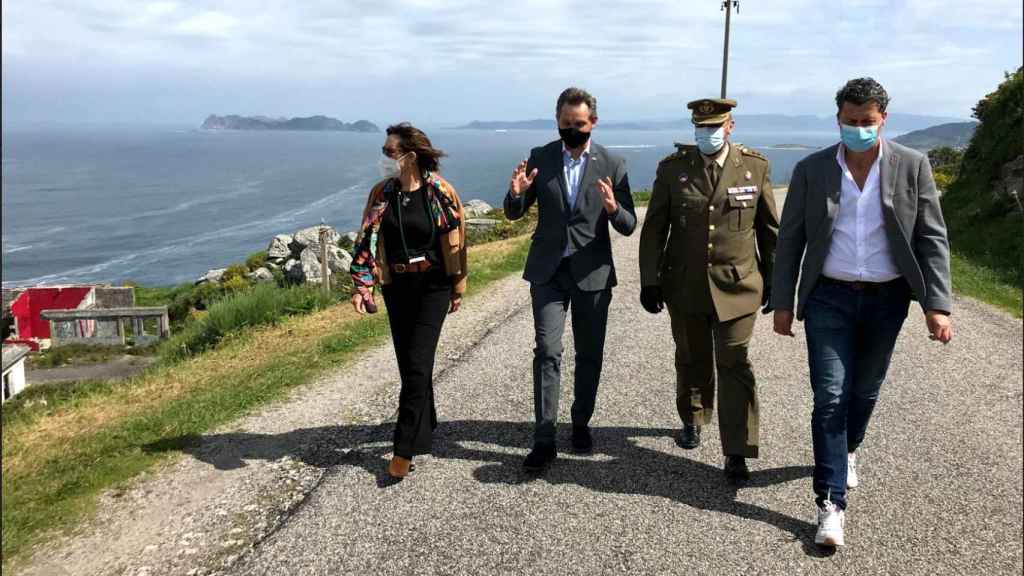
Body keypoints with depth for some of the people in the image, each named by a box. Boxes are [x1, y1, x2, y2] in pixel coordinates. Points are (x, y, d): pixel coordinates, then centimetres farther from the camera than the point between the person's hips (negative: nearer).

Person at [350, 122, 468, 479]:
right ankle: (424, 426, 31)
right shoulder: (381, 193, 0)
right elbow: (366, 240, -1)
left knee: (417, 363, -8)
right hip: (396, 286, 4)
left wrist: (458, 288, 1)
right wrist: (361, 286, -11)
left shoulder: (440, 192, -10)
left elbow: (456, 240, -3)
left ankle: (405, 449, -2)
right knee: (408, 363, 10)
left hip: (433, 285, -4)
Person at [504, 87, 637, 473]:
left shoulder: (612, 165, -2)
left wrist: (613, 209, -25)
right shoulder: (540, 158, 2)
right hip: (548, 271, 0)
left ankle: (581, 423, 29)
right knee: (547, 352, -7)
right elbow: (514, 214, 6)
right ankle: (544, 439, -2)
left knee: (590, 355, 10)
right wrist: (517, 192, -17)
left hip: (592, 273, 0)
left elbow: (629, 226, -2)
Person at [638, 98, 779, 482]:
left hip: (737, 285, -1)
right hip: (685, 286, 1)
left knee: (734, 366, -4)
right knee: (692, 360, 16)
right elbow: (654, 230, 1)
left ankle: (736, 454, 1)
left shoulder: (756, 167, -2)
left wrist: (773, 281, 8)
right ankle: (692, 420, 40)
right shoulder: (672, 168, -2)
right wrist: (650, 281, -3)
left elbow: (770, 229, 6)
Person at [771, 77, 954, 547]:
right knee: (830, 397, -6)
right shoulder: (811, 170, -2)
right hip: (829, 298, -1)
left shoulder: (912, 166, -1)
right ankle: (831, 504, -1)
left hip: (886, 299, 1)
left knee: (864, 391, 16)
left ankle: (847, 450, 46)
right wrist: (782, 303, 0)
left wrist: (938, 304, -9)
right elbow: (790, 241, 2)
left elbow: (932, 239, -1)